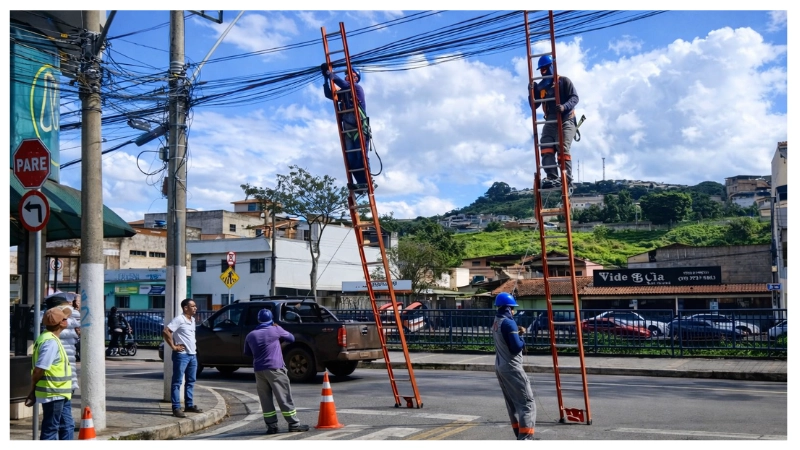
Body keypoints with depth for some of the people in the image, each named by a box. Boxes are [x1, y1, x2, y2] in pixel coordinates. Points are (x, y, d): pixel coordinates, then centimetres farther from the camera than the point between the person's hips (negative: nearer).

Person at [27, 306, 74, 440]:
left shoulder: (51, 339, 12)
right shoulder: (51, 342, -21)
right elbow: (38, 370, -23)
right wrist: (33, 392, -10)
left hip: (60, 394, 10)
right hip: (53, 394, -10)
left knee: (67, 426, 15)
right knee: (50, 429, 0)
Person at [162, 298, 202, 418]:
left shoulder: (192, 320, 13)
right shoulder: (179, 319, -13)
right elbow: (165, 331, -22)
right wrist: (173, 346, -19)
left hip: (192, 354, 9)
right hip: (182, 355, -9)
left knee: (191, 381, 14)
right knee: (177, 382, -4)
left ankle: (189, 405, 22)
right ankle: (176, 408, -3)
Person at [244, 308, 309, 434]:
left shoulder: (250, 335, 9)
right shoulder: (275, 330, -1)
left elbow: (247, 353, 21)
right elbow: (291, 338, 11)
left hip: (259, 370, 4)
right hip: (275, 369, -4)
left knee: (265, 400, 10)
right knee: (284, 397, 0)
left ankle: (271, 426, 8)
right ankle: (294, 425, 2)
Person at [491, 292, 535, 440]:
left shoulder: (496, 323, 10)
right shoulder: (508, 322, -17)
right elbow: (516, 347, -21)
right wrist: (522, 340, -1)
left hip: (500, 367, 9)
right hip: (512, 368, -9)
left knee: (512, 404, 17)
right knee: (527, 404, -8)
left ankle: (521, 436, 25)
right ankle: (525, 438, -17)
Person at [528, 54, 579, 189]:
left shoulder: (564, 81, 1)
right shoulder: (540, 86, 14)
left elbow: (575, 97, -7)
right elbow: (534, 106, 11)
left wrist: (565, 106, -27)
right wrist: (531, 92, -7)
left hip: (566, 121, -5)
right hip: (550, 123, 5)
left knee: (563, 149, -17)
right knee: (546, 149, -12)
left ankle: (567, 179, -19)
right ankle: (553, 179, -20)